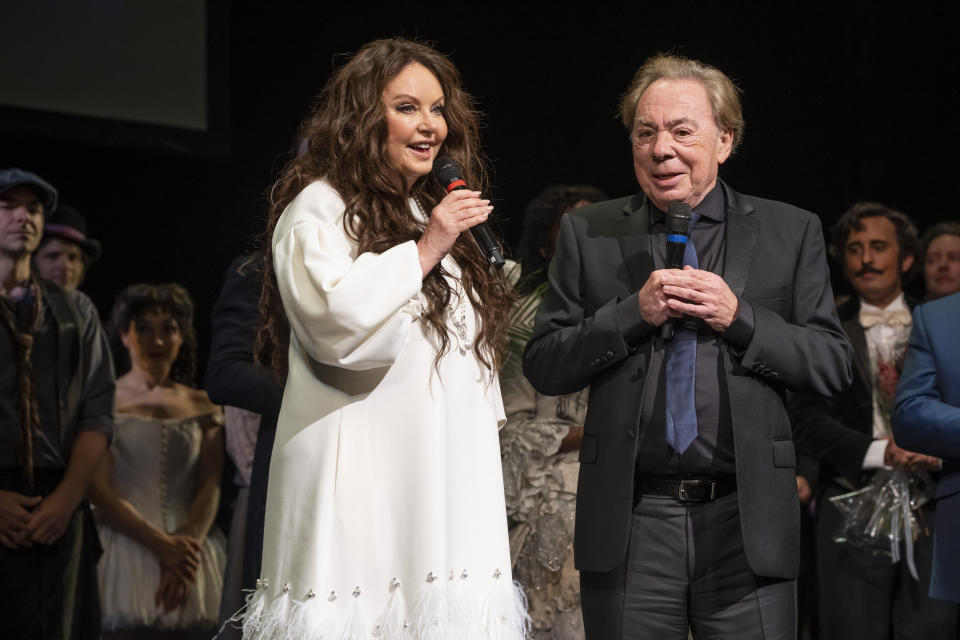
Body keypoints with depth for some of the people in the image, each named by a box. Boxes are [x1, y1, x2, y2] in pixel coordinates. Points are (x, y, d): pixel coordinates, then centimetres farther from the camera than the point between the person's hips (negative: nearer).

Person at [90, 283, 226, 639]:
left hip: (190, 553, 3)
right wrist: (161, 544, -13)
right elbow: (98, 489, -3)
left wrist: (188, 542, -13)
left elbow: (210, 488, 6)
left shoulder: (201, 406, 16)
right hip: (125, 550, -2)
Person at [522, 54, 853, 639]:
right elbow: (542, 366, 5)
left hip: (747, 524, 0)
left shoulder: (791, 232, 8)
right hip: (630, 523, 1)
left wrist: (739, 318, -10)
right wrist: (633, 313, -9)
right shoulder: (588, 234, 8)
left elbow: (834, 366, 4)